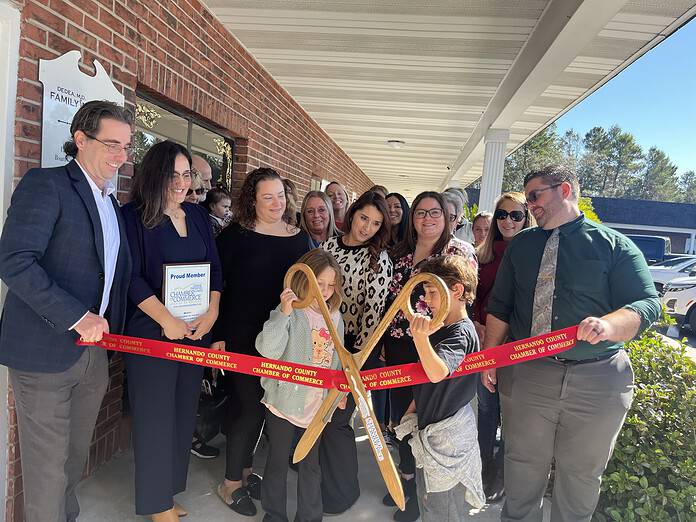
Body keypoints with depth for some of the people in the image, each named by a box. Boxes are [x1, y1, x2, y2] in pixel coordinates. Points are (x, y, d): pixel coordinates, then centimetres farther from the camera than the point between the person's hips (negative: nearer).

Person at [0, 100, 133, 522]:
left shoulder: (112, 204, 14)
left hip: (94, 353, 7)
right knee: (47, 464, 6)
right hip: (45, 352, -7)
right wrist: (77, 317, -21)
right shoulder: (45, 184, -9)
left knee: (75, 457, 19)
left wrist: (108, 328, 7)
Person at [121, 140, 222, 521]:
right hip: (152, 331, -5)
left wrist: (212, 312, -3)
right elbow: (132, 278, -13)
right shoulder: (135, 217, -6)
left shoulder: (197, 215, 10)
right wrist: (168, 321, -16)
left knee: (184, 412, 12)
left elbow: (214, 267, 10)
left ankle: (169, 491, 28)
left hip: (196, 330, 6)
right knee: (156, 415, 3)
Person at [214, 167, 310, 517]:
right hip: (240, 337, -4)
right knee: (249, 406, 0)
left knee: (262, 405, 14)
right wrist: (217, 336, -11)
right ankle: (231, 483, 21)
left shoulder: (299, 238, 4)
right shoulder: (234, 235, -8)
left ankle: (245, 469, 35)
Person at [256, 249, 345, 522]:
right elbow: (267, 349, -29)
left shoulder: (335, 318, 3)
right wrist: (283, 312, -37)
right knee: (278, 462, 13)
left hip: (317, 405, 4)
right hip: (284, 402, -4)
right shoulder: (290, 313, -15)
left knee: (311, 464, 18)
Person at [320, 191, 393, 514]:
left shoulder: (379, 260, -9)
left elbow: (373, 311, -13)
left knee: (335, 418, -2)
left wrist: (356, 356, -15)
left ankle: (343, 491, 22)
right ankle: (322, 473, 39)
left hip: (354, 347, -5)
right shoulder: (329, 246, 4)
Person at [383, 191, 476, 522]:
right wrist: (386, 340, 14)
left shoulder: (460, 252, -5)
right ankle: (406, 478, 36)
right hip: (398, 348, 5)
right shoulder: (401, 252, 10)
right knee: (400, 412, 14)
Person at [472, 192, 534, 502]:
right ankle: (484, 466, 32)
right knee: (486, 404, 15)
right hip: (484, 338, 5)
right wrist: (475, 324, -3)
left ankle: (500, 475, 23)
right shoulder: (484, 253, 8)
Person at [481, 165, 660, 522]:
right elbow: (499, 307, 10)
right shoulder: (520, 245, 9)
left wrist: (609, 324, -28)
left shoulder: (614, 245, 0)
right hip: (526, 375, 2)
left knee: (582, 474, 15)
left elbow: (647, 304, -8)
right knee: (523, 467, 14)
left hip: (597, 382, -2)